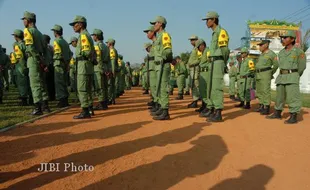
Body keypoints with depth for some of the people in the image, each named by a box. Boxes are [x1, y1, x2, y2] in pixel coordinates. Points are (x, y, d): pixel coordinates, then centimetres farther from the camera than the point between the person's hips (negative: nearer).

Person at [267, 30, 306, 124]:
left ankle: (293, 117, -4)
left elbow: (302, 66, 0)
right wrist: (283, 76, 14)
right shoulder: (281, 52, 12)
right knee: (280, 95, 12)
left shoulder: (298, 51, -5)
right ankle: (277, 113, 23)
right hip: (281, 77, 6)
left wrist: (295, 77, 7)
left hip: (292, 77, -6)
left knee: (292, 96, -8)